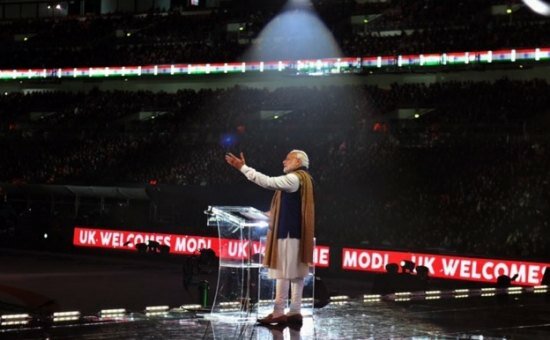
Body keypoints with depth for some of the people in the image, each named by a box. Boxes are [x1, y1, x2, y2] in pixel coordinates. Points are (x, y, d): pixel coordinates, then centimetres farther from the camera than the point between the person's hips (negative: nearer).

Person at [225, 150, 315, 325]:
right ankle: (294, 312, 8)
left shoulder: (294, 178, -14)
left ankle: (278, 313, -8)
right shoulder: (303, 179, 18)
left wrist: (243, 167, -19)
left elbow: (268, 182, -20)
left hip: (288, 232, -10)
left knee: (283, 272, -9)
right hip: (296, 231, 10)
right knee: (295, 272, 7)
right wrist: (274, 213, 19)